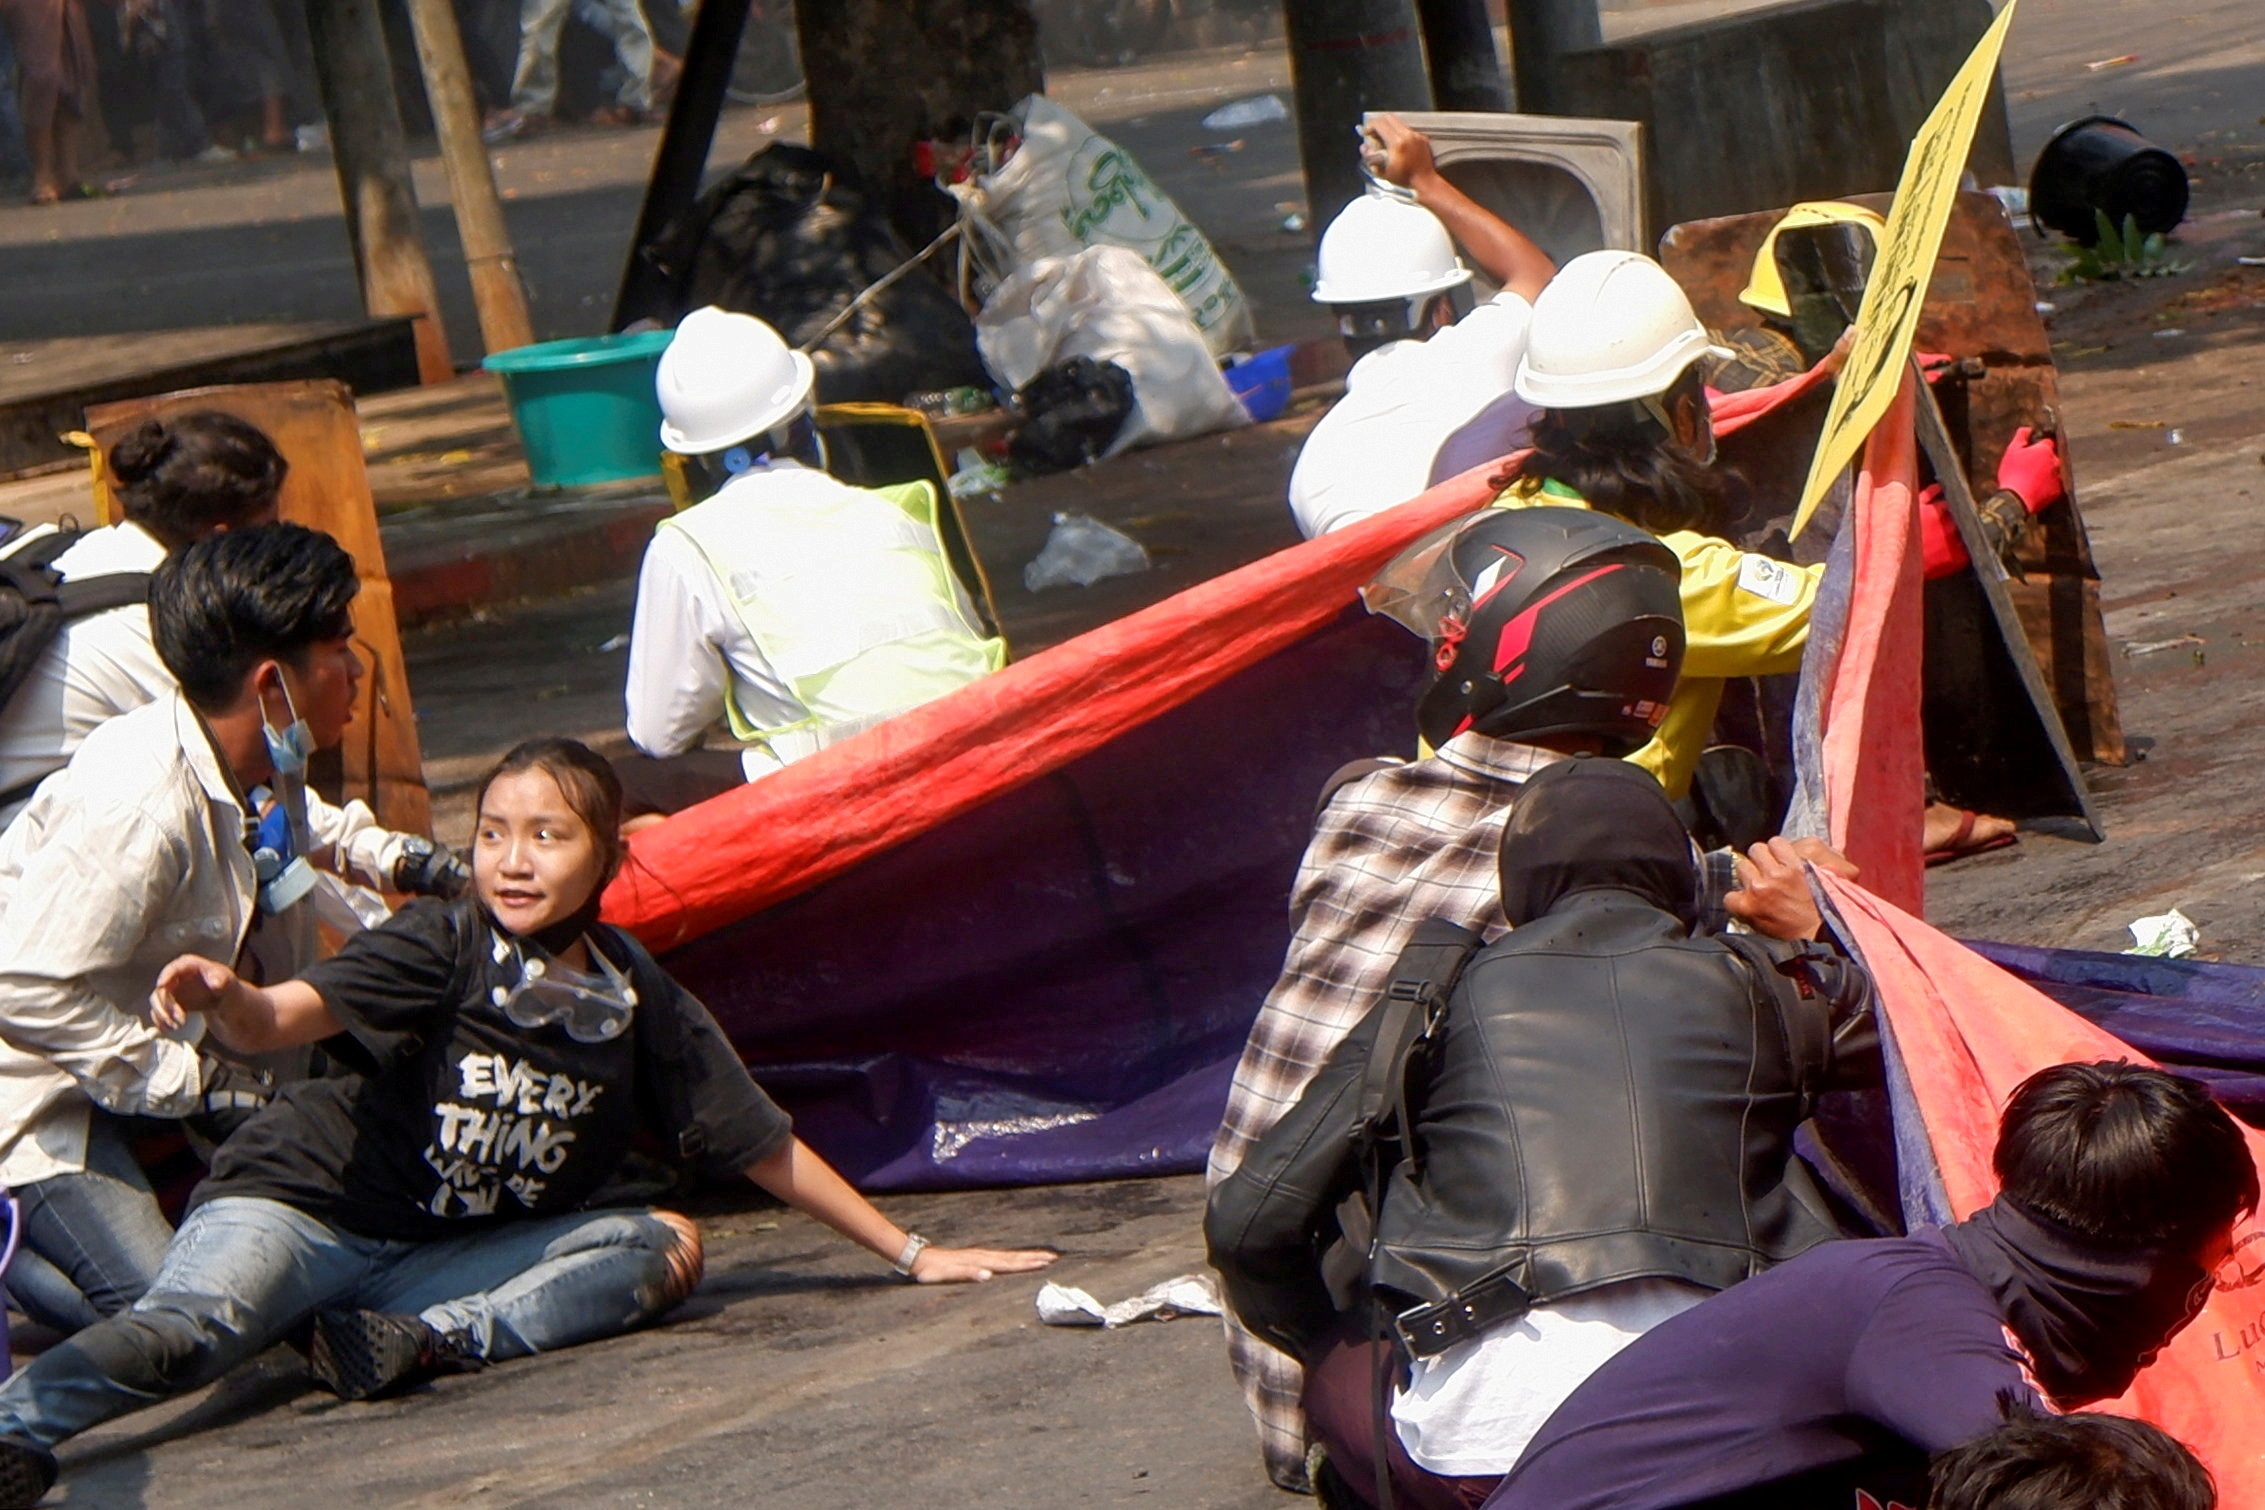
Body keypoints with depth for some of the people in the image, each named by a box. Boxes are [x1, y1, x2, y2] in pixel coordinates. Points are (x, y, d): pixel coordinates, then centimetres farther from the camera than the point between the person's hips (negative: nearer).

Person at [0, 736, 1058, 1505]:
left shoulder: (641, 1004, 3)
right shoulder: (442, 948, -10)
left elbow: (765, 1148, 13)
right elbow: (283, 1018, -25)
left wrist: (909, 1254, 15)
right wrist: (225, 1000, -50)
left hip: (442, 1261, 5)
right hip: (299, 1208, -5)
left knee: (664, 1245, -10)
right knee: (195, 1326, -34)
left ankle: (435, 1341, -28)